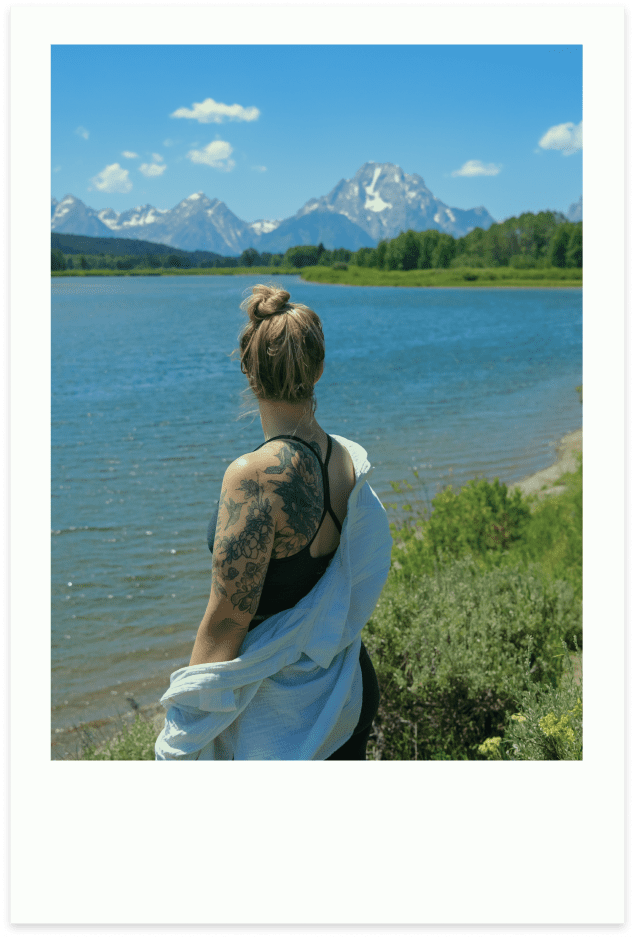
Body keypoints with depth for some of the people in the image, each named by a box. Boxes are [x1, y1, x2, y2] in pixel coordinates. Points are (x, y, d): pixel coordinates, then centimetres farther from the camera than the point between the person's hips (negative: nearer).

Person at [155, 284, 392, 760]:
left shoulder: (254, 475, -24)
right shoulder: (350, 460, -2)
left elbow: (225, 624, -21)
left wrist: (185, 737, -12)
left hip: (280, 712, -7)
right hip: (351, 689, 7)